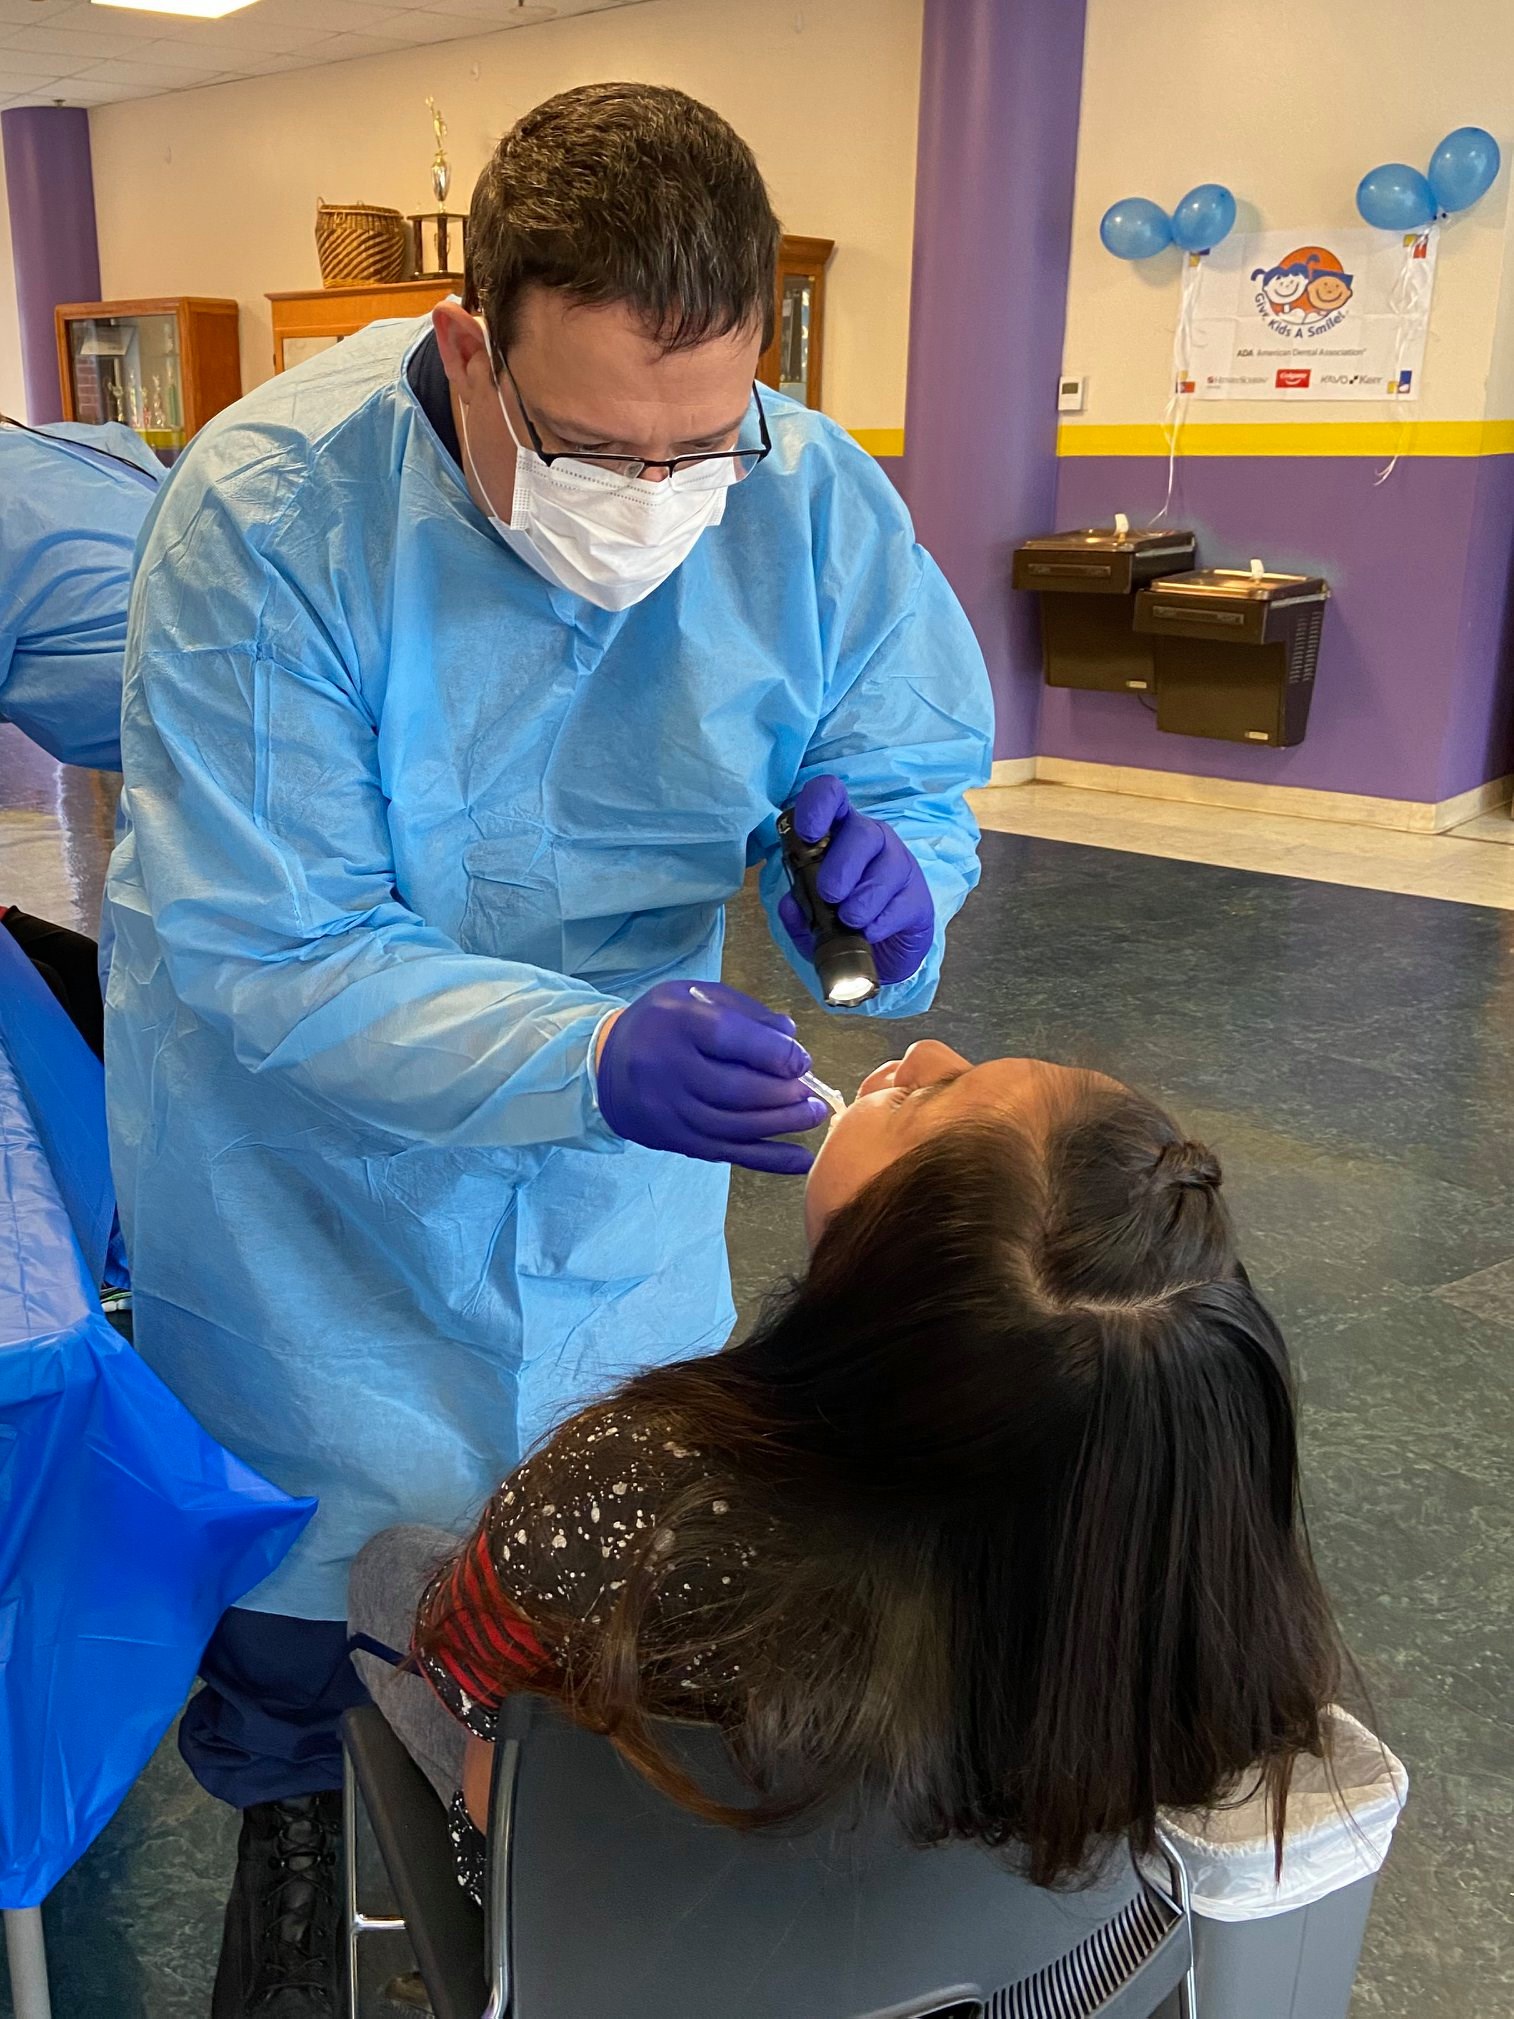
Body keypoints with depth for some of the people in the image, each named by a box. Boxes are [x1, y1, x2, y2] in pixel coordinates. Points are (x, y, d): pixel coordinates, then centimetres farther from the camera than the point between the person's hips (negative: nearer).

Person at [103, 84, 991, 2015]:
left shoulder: (817, 505, -18)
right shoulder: (269, 509, -28)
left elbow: (916, 773, -6)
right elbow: (266, 953, -30)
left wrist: (886, 869, -32)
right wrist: (594, 1057, -44)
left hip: (622, 1193, 3)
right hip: (307, 1162, -2)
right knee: (300, 1568, 17)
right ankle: (290, 1836, 53)